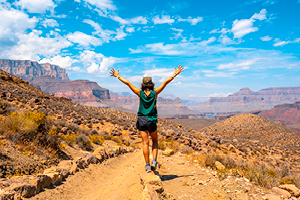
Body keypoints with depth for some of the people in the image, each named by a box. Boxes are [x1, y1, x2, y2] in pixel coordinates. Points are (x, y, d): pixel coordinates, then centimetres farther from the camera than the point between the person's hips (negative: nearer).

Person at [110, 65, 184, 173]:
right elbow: (166, 82, 0)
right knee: (155, 141, 18)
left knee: (145, 143, 5)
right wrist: (175, 73, 8)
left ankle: (147, 165, 7)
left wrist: (117, 76, 10)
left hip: (141, 120, 1)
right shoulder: (155, 93, -5)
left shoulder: (140, 93, -3)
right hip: (151, 120, 0)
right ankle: (154, 161, 3)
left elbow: (127, 83, 0)